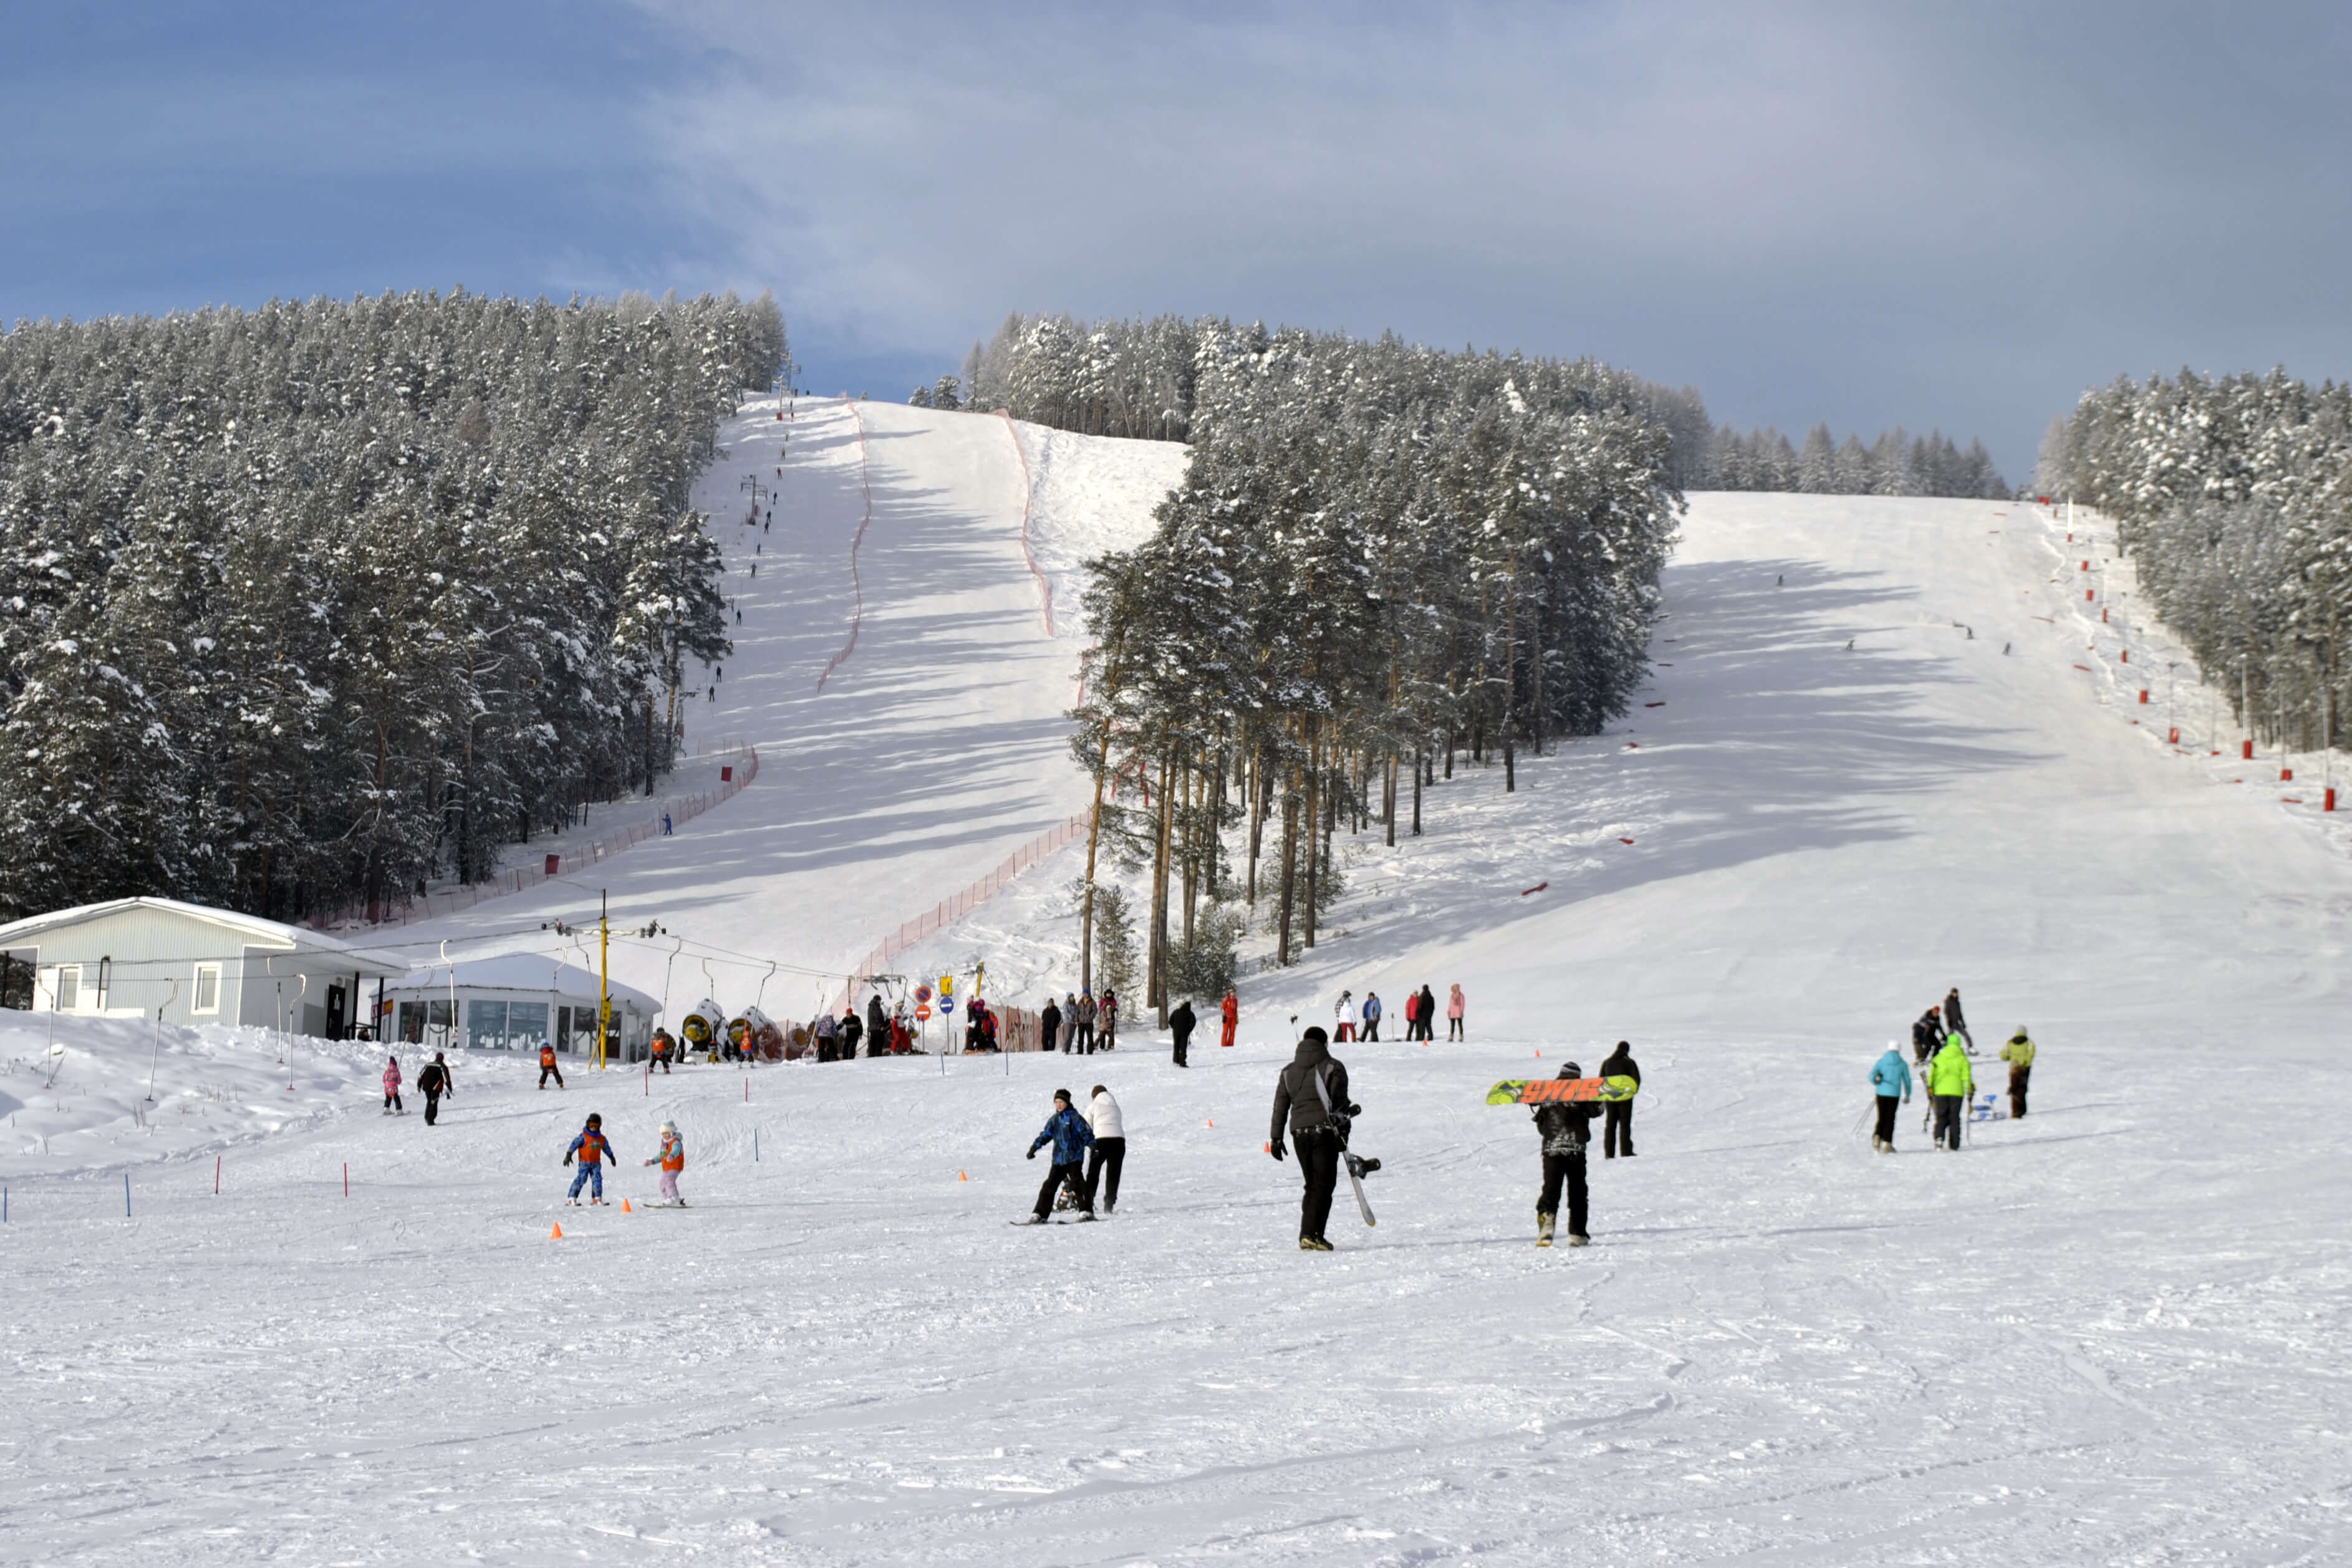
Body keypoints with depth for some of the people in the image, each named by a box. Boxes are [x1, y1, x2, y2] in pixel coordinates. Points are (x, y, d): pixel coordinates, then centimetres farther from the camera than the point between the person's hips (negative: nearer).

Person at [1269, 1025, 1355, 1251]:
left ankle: (1308, 1234, 12)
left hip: (1299, 1132, 5)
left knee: (1312, 1185, 16)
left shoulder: (1289, 1072, 14)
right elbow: (1339, 1102, -5)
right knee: (1324, 1185, -6)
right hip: (1324, 1131, -5)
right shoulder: (1332, 1067, 0)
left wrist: (1276, 1138, 14)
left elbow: (1280, 1107, 12)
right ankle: (1310, 1234, -18)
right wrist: (1343, 1131, 2)